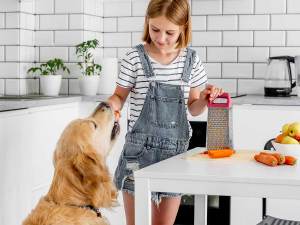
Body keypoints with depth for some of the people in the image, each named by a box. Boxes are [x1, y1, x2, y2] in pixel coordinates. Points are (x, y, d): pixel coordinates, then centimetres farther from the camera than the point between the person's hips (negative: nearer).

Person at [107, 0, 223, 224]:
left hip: (176, 150, 3)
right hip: (140, 150, -3)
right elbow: (120, 96, 4)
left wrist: (204, 99, -10)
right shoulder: (135, 58, -6)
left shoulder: (192, 60, 2)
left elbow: (193, 108, 11)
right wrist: (111, 105, -17)